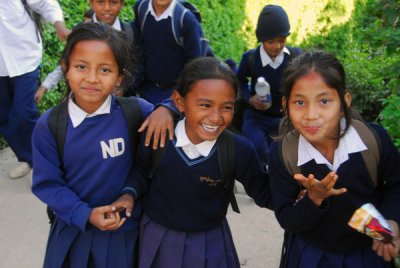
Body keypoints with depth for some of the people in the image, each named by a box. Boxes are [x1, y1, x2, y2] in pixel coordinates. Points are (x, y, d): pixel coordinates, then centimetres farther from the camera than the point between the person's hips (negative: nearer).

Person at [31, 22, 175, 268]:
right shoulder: (49, 125, -13)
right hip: (72, 229, 1)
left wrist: (131, 191, -17)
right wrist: (85, 214, -20)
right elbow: (46, 183, -8)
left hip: (124, 229, -1)